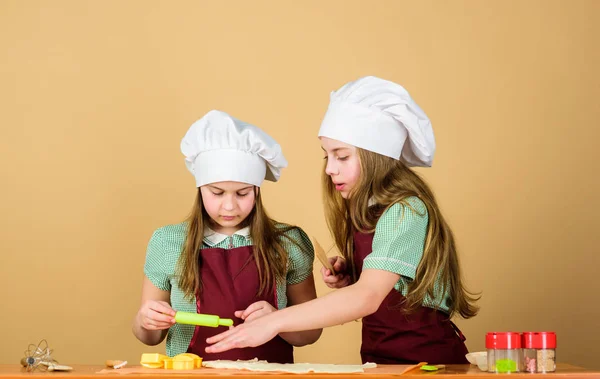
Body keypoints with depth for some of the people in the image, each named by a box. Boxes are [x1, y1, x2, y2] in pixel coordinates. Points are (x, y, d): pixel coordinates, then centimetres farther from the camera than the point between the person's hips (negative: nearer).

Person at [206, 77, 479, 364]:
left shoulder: (405, 211, -15)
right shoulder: (364, 211, 8)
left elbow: (368, 297, -26)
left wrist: (273, 322, -30)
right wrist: (348, 278, -2)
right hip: (381, 358, 7)